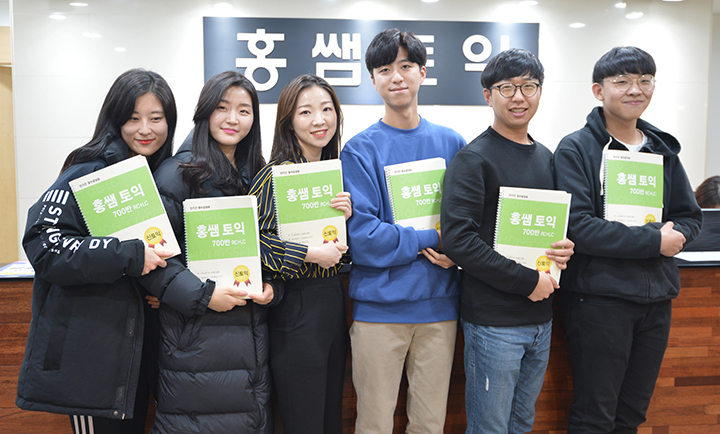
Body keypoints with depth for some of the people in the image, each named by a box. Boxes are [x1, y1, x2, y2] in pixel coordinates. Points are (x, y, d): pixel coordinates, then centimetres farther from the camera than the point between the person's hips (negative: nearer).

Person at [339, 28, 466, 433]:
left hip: (439, 304, 3)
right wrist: (432, 240, -12)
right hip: (379, 305, -2)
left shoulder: (452, 143, 6)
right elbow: (362, 236, -12)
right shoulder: (360, 150, -4)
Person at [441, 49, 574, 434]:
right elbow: (458, 240, -20)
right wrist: (527, 281, -18)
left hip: (541, 317, 7)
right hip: (493, 321, -7)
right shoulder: (473, 159, -11)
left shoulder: (546, 157, 13)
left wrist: (565, 249, -1)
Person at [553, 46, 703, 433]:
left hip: (656, 298, 6)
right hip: (600, 296, -6)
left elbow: (691, 215, 15)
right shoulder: (575, 149, -7)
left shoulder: (663, 149, 12)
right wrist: (654, 241, -15)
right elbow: (576, 225, -18)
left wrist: (675, 233, -8)